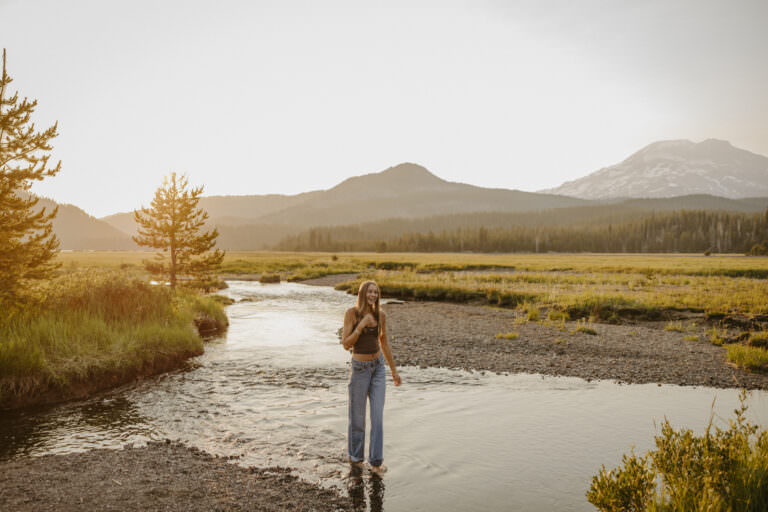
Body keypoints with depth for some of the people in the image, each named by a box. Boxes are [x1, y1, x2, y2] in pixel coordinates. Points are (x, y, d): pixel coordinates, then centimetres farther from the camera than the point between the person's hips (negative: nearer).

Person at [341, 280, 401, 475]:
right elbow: (346, 345, -17)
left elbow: (384, 343, 9)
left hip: (378, 367, 4)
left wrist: (394, 371, 12)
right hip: (359, 369, -3)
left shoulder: (380, 315, -1)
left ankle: (376, 461, 8)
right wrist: (362, 325, -27)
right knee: (357, 417, 9)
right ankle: (355, 456, 31)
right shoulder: (351, 313, -14)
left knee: (378, 415, -1)